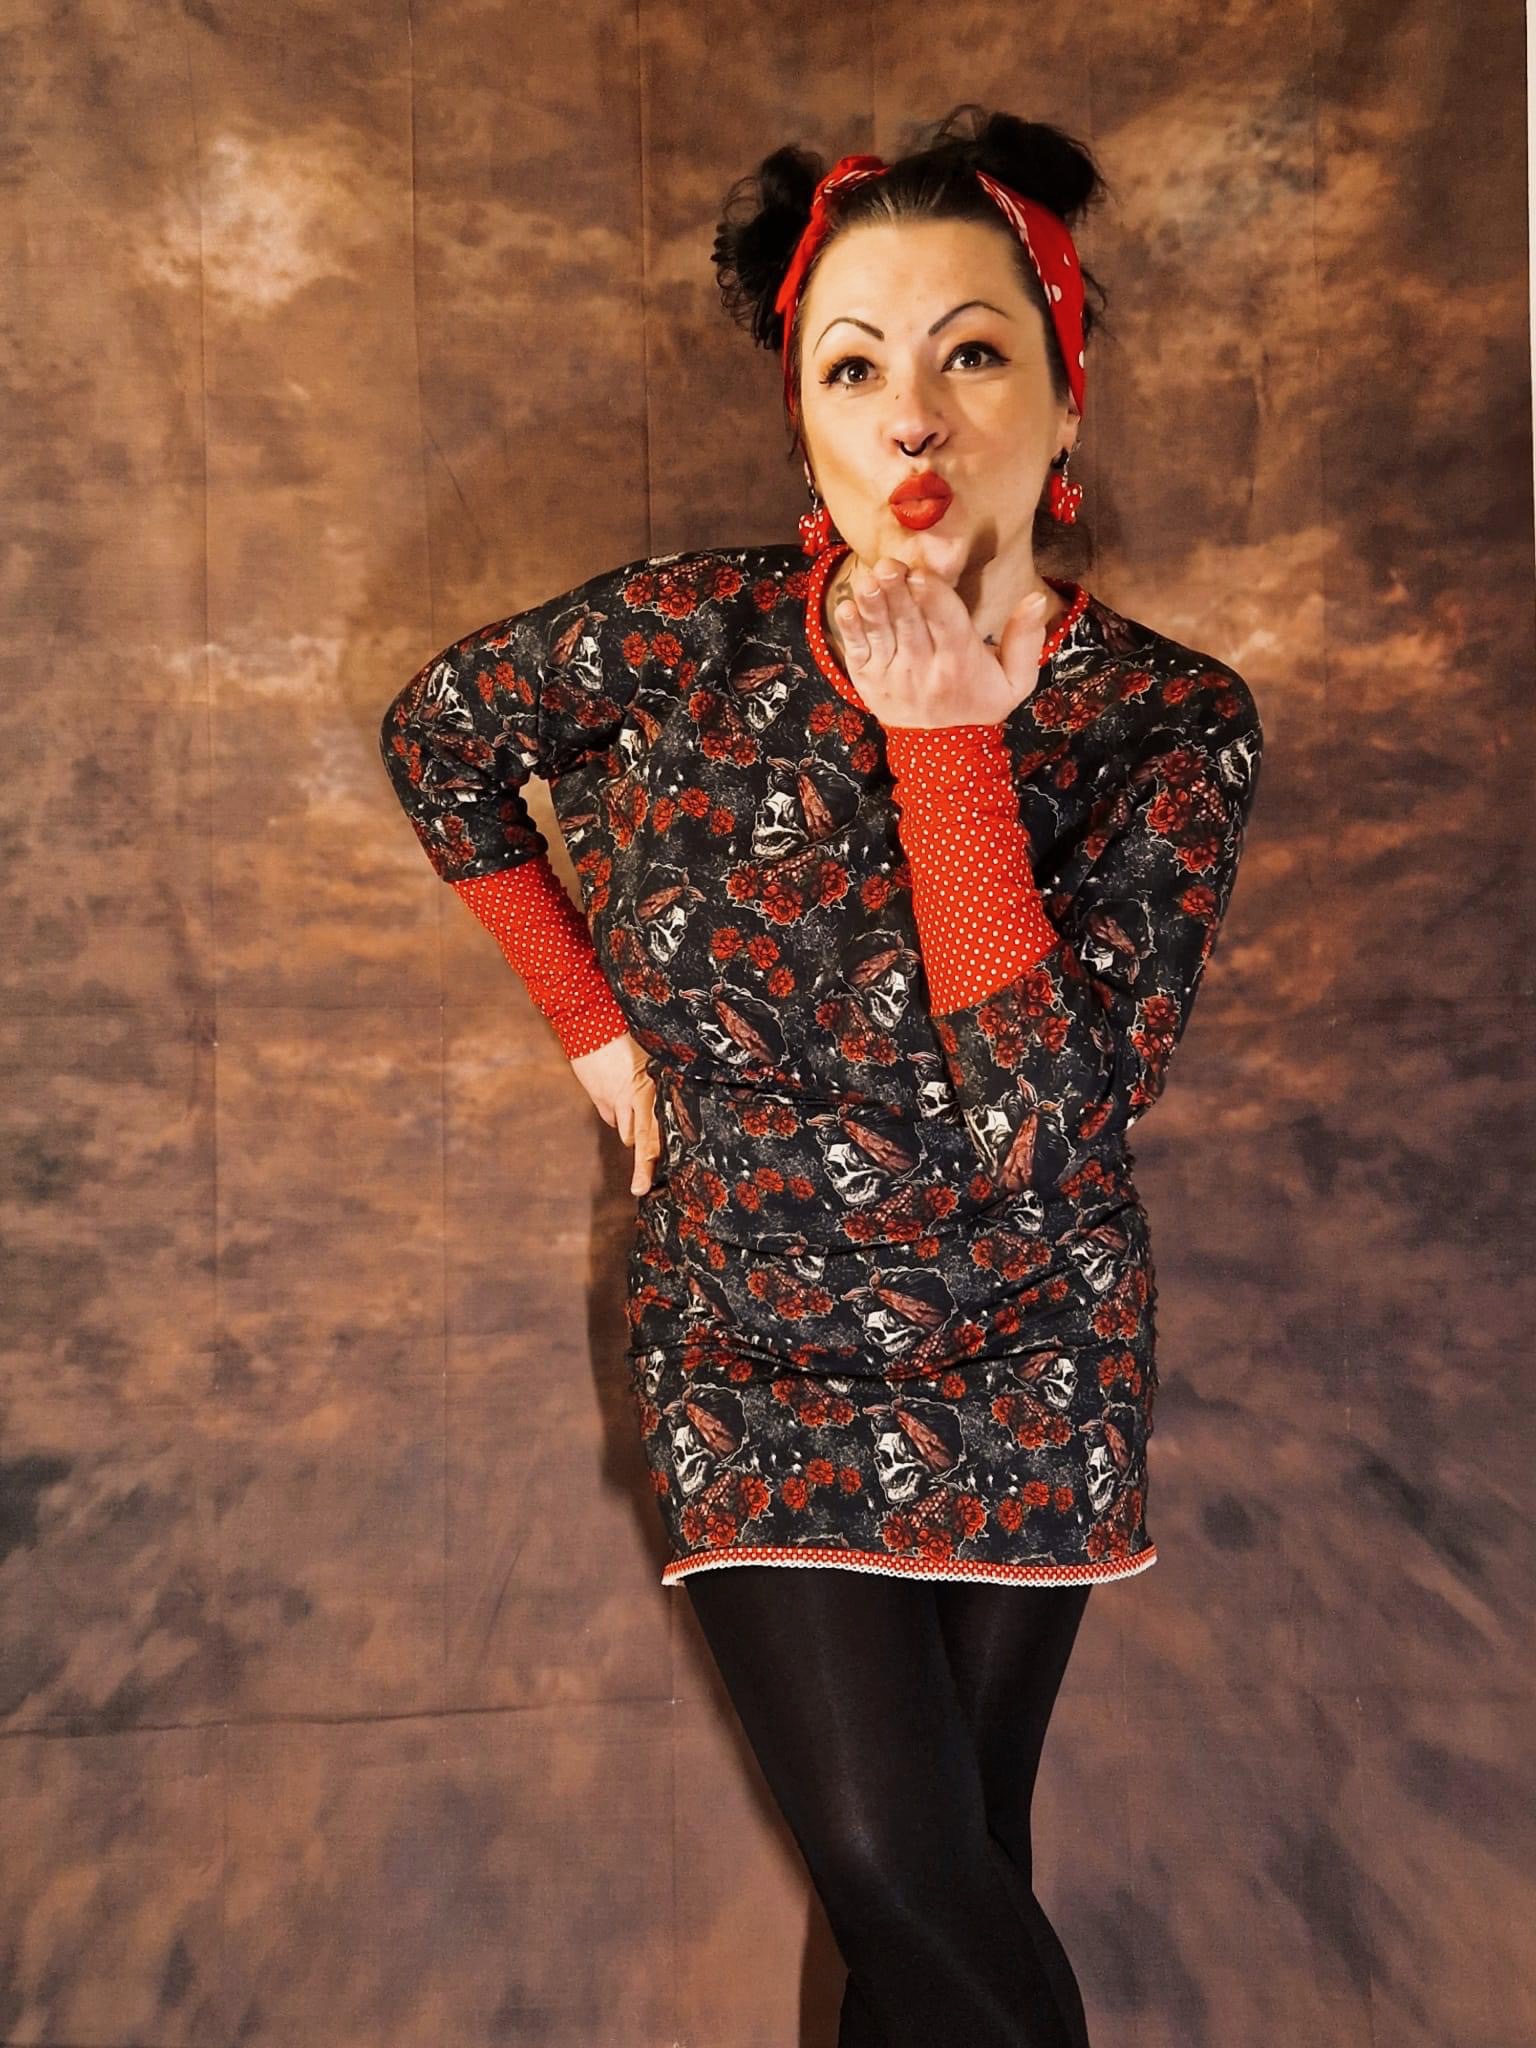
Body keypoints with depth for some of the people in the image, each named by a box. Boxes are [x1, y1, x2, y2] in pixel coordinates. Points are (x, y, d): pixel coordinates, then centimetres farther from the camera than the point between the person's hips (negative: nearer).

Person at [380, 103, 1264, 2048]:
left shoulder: (1169, 722, -14)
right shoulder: (686, 640, -13)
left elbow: (1042, 1127, -24)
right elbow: (436, 736, 7)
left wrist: (942, 736, -27)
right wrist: (593, 1020, 3)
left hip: (1028, 1373, 1)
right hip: (756, 1358, 0)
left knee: (948, 1869, 14)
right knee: (904, 1874, -7)